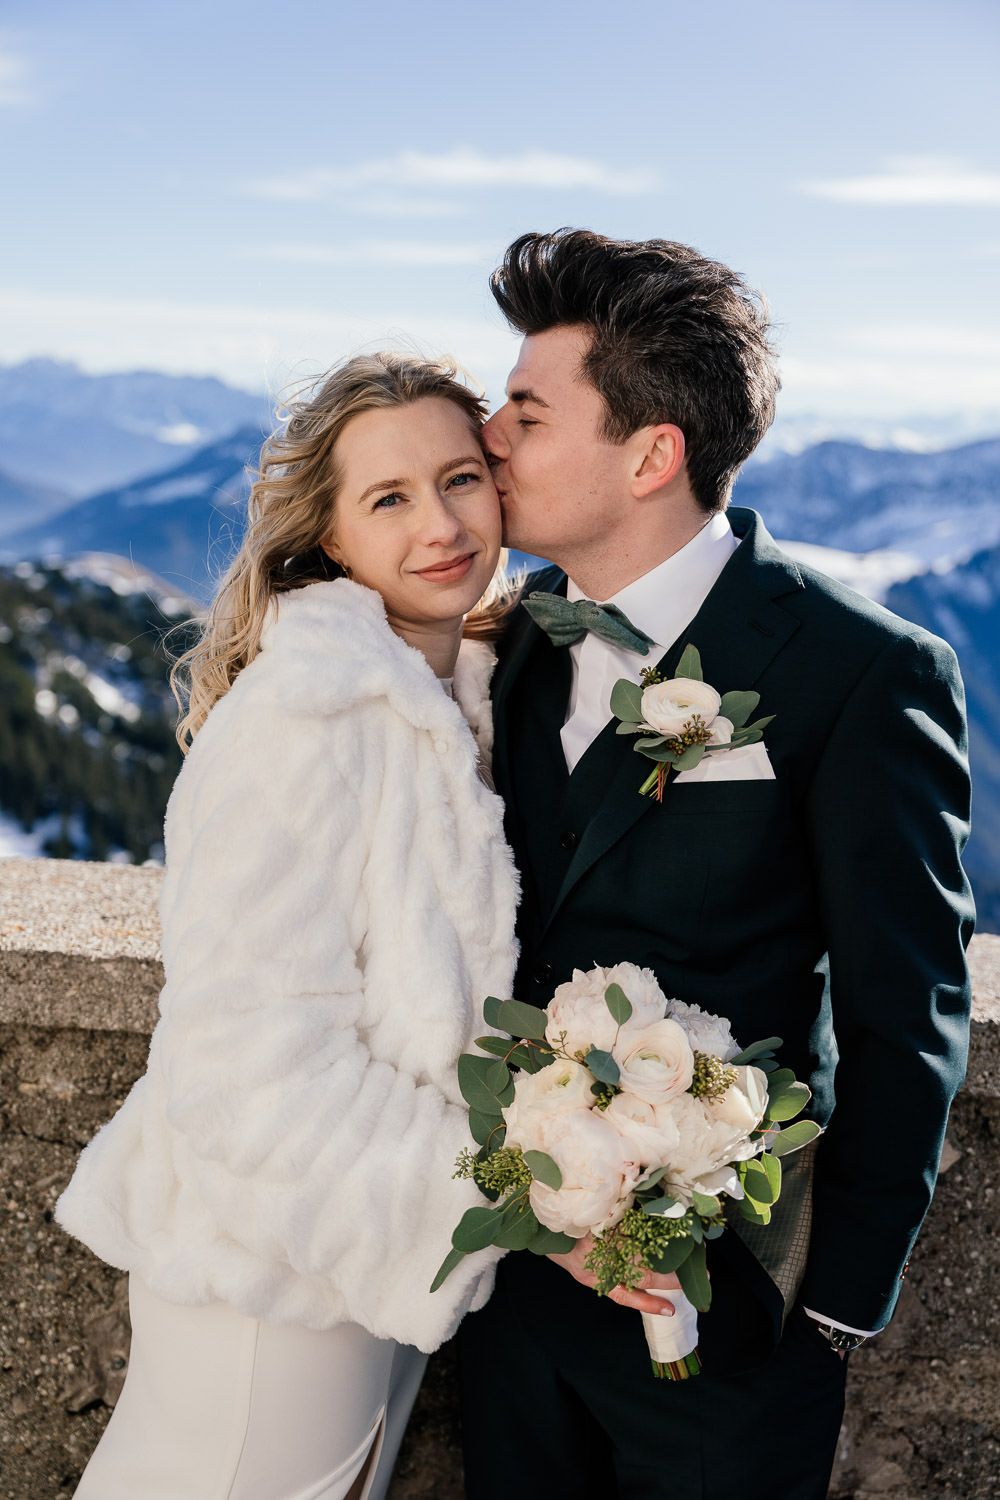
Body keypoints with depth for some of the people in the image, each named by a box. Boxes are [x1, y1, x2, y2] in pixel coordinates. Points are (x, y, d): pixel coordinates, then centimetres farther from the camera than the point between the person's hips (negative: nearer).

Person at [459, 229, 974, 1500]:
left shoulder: (863, 673, -17)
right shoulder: (522, 640, 2)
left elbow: (904, 1020, -13)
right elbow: (504, 924, 7)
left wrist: (839, 1303, -9)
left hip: (715, 1301, -5)